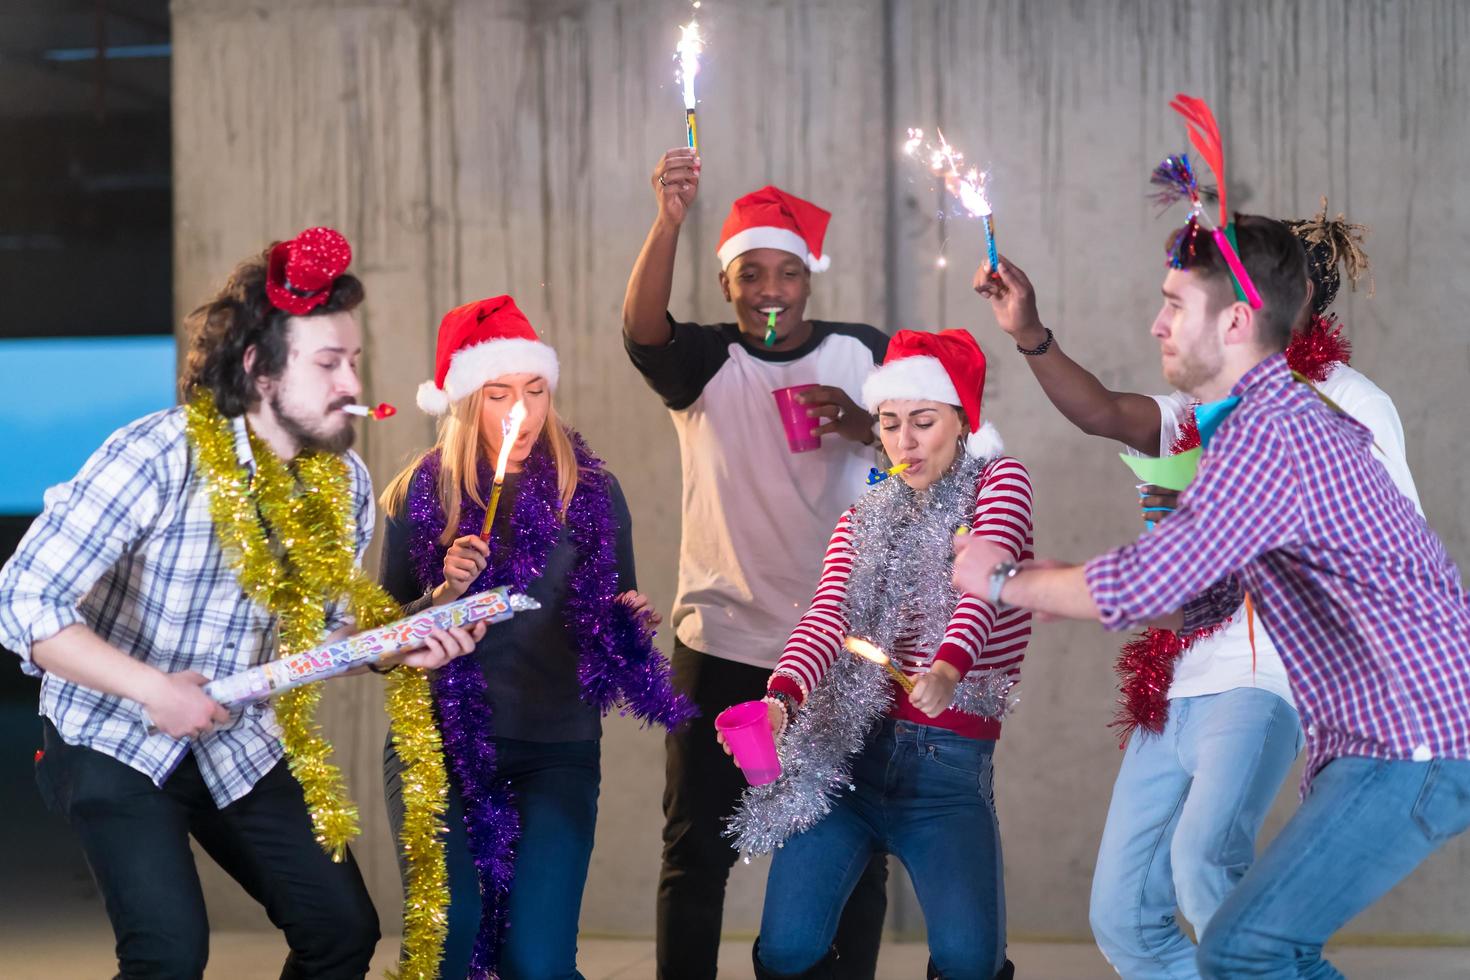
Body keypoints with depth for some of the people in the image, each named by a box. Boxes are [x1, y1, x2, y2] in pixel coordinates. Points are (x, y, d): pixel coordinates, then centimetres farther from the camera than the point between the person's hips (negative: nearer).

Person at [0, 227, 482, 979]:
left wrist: (402, 646, -13)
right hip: (116, 741, -6)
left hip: (242, 746, 6)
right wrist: (155, 692, -30)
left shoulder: (345, 481, -5)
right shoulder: (156, 458, -24)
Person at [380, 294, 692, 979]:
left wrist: (632, 621, -11)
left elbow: (618, 622, 12)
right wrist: (443, 593, -15)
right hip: (441, 744, 0)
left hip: (557, 751, 0)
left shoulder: (591, 491, 2)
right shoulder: (421, 494, 1)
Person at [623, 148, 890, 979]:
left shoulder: (864, 354, 4)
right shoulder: (705, 364, 1)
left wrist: (862, 425, -19)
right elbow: (641, 327, -20)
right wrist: (669, 221, -38)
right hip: (721, 644, 0)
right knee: (697, 849, 3)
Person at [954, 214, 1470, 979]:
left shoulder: (1268, 434, -19)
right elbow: (1204, 599, 20)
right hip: (1380, 735, 10)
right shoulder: (1284, 418, 15)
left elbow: (1146, 584, -23)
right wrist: (1051, 589, 12)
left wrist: (1006, 583, -7)